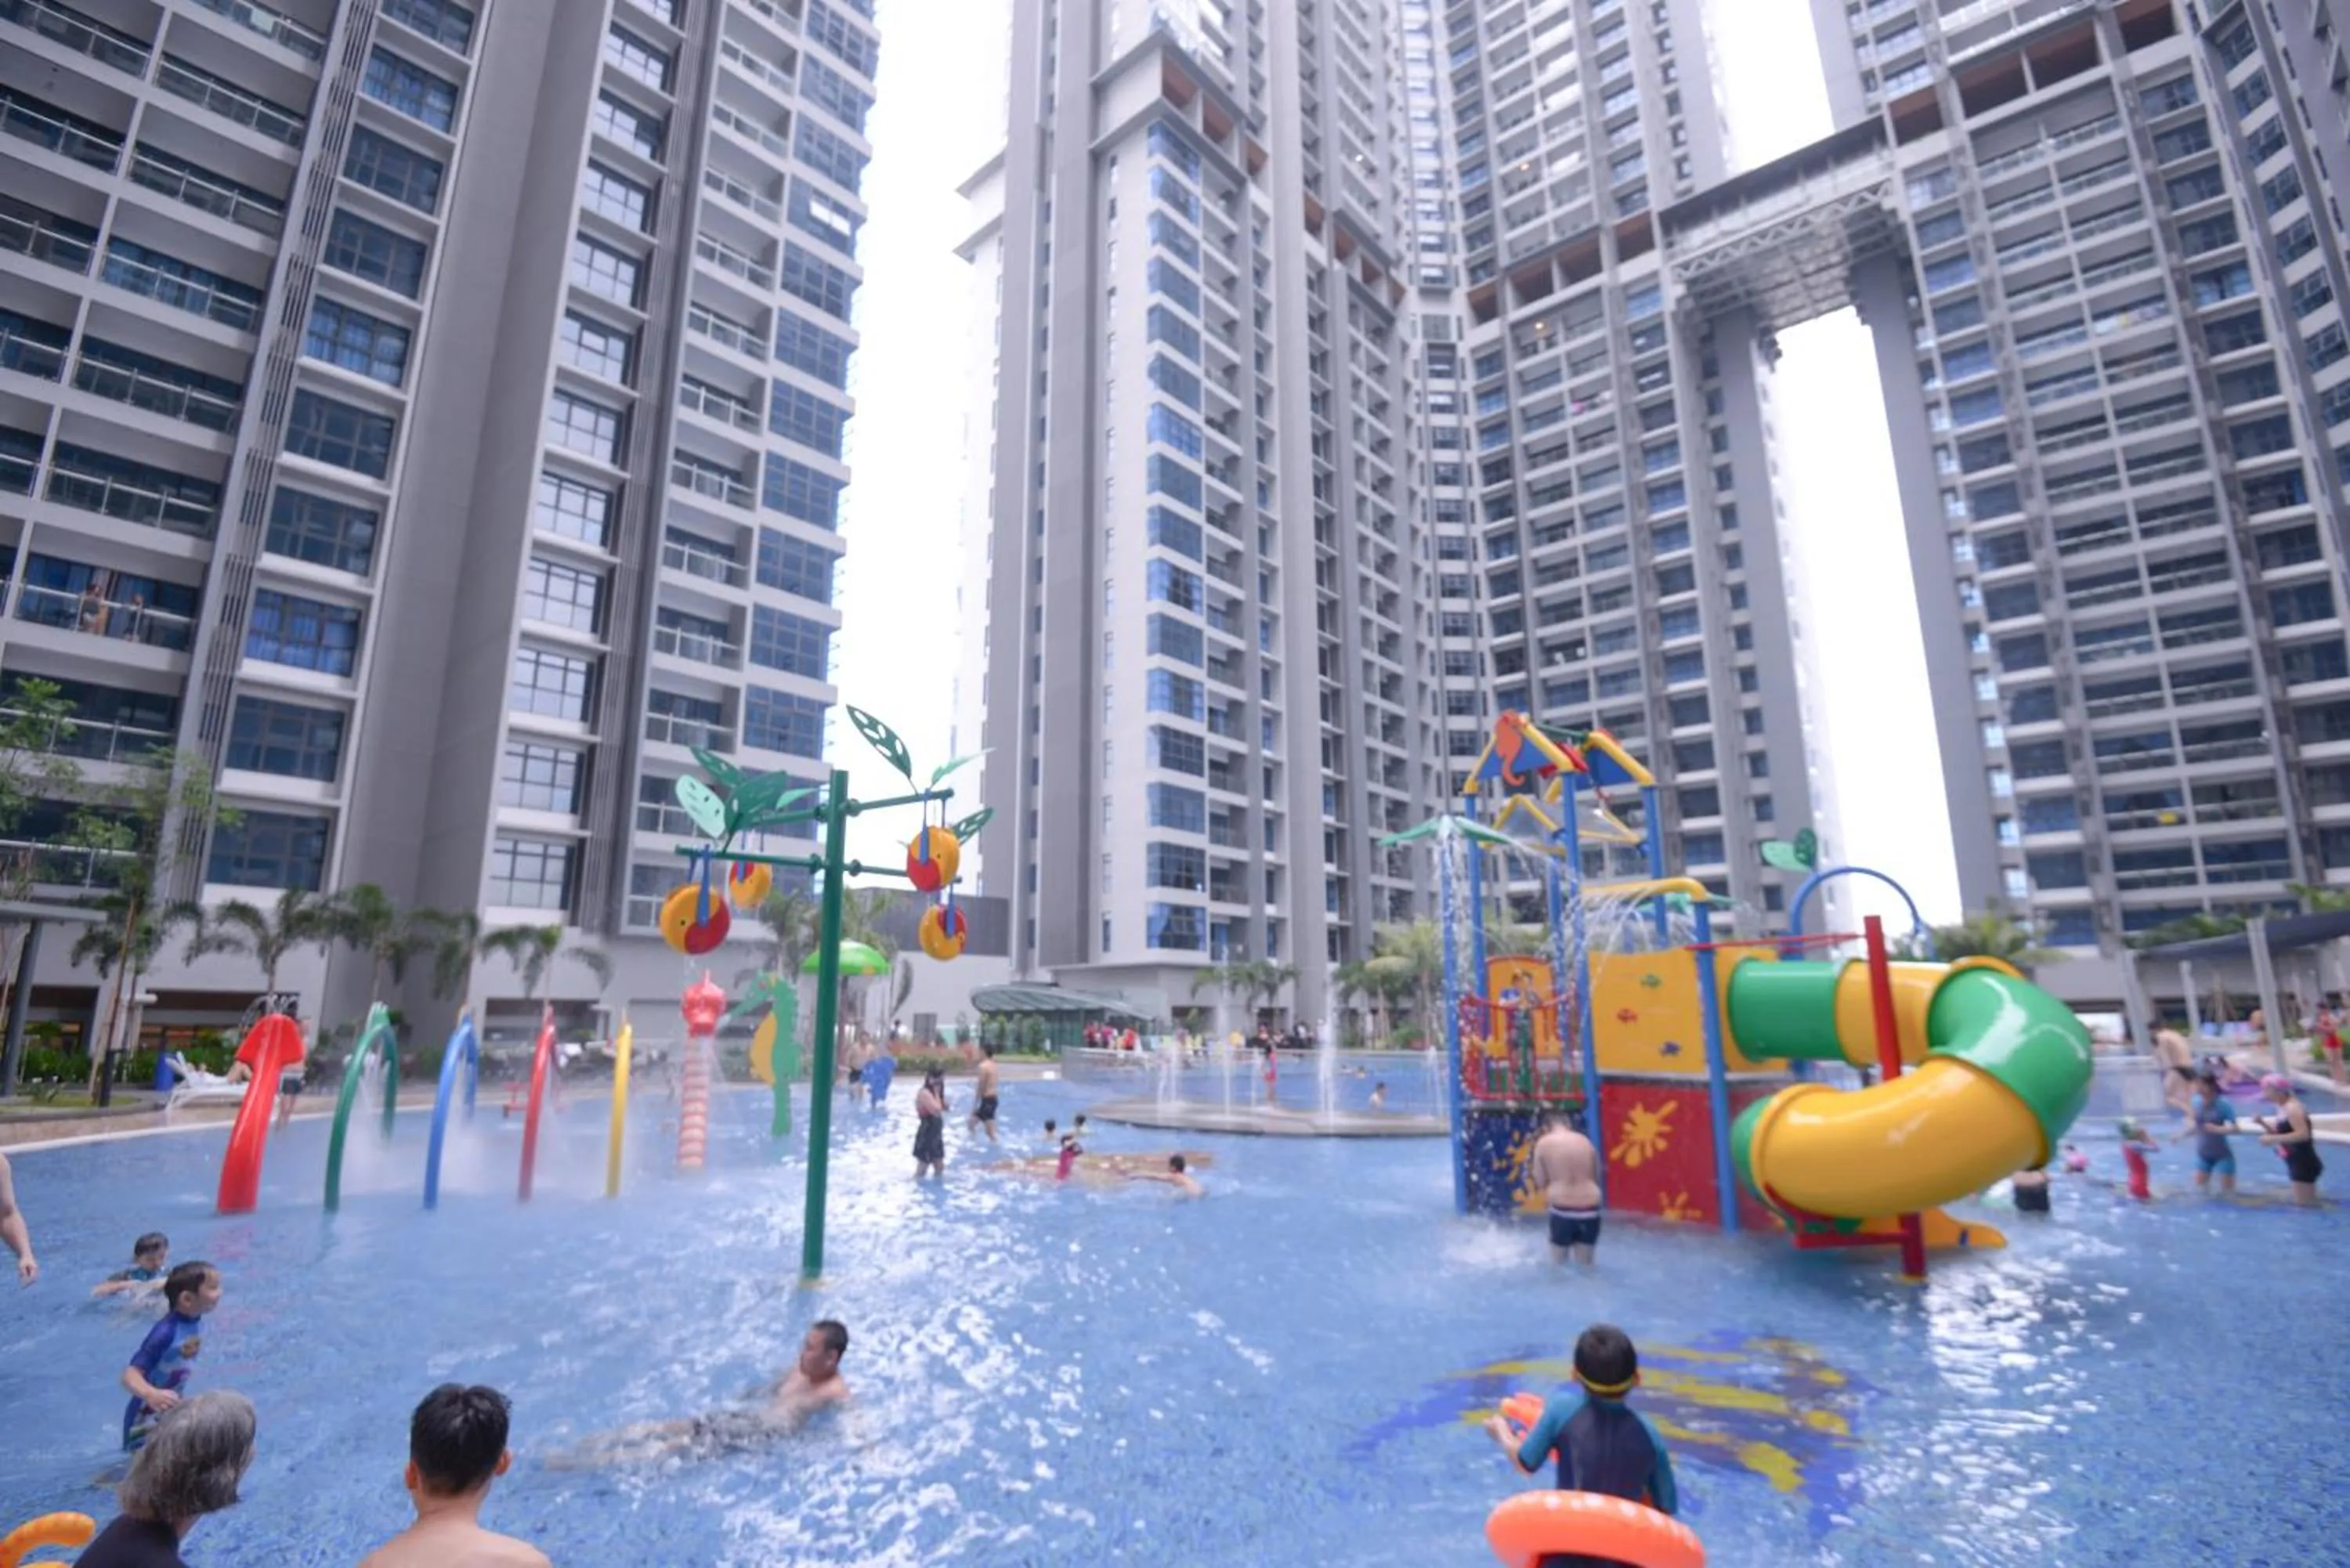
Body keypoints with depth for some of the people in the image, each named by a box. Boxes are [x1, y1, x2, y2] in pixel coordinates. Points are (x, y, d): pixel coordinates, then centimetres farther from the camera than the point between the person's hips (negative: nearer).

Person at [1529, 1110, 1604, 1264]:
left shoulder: (1544, 1143, -1)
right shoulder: (1585, 1141, 8)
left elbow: (1541, 1182, 2)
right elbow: (1597, 1177, 15)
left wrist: (1531, 1171, 19)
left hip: (1563, 1210, -3)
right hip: (1589, 1209, 3)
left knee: (1558, 1263, 13)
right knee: (1584, 1264, 17)